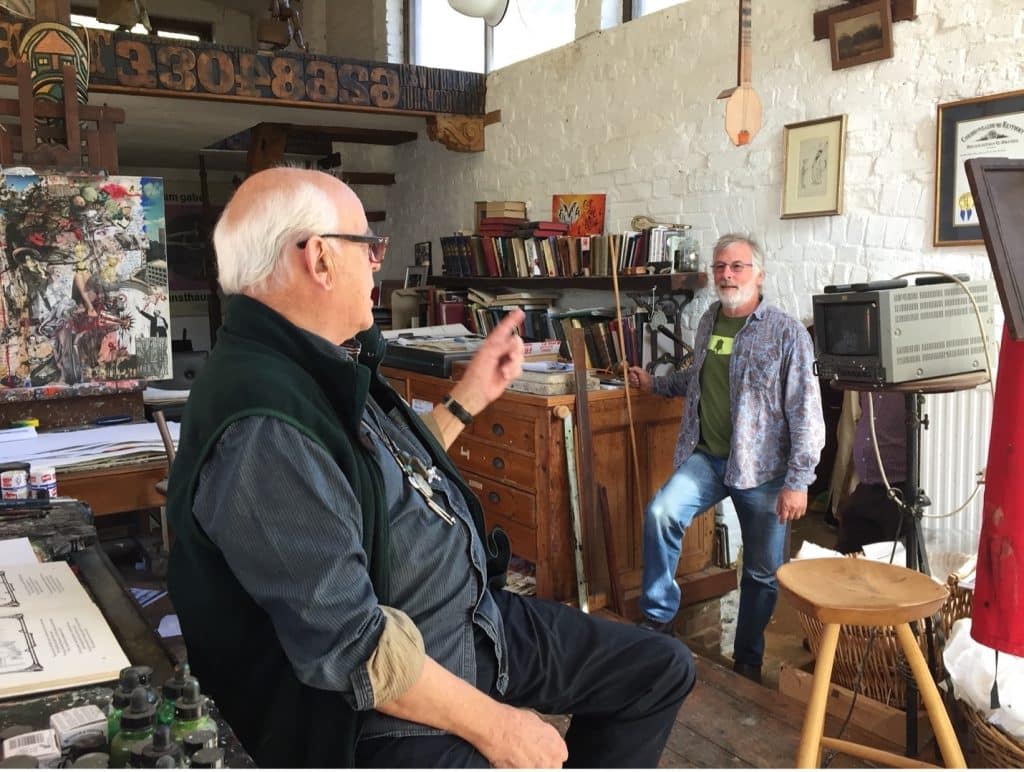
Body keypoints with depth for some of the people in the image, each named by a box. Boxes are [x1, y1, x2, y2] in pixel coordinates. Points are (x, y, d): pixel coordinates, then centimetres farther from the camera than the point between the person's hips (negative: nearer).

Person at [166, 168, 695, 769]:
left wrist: (469, 396, 18)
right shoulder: (260, 427, -28)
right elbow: (350, 645, -27)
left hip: (479, 620, 9)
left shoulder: (321, 368, 4)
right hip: (393, 706, -9)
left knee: (662, 670, 13)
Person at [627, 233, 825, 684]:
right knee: (660, 513, -22)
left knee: (763, 572, 8)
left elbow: (806, 414, -13)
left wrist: (797, 482, -16)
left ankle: (748, 660, 28)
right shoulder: (708, 322, 8)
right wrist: (655, 384, 22)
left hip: (762, 468, -4)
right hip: (706, 457, 4)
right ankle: (658, 617, -6)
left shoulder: (786, 333, -11)